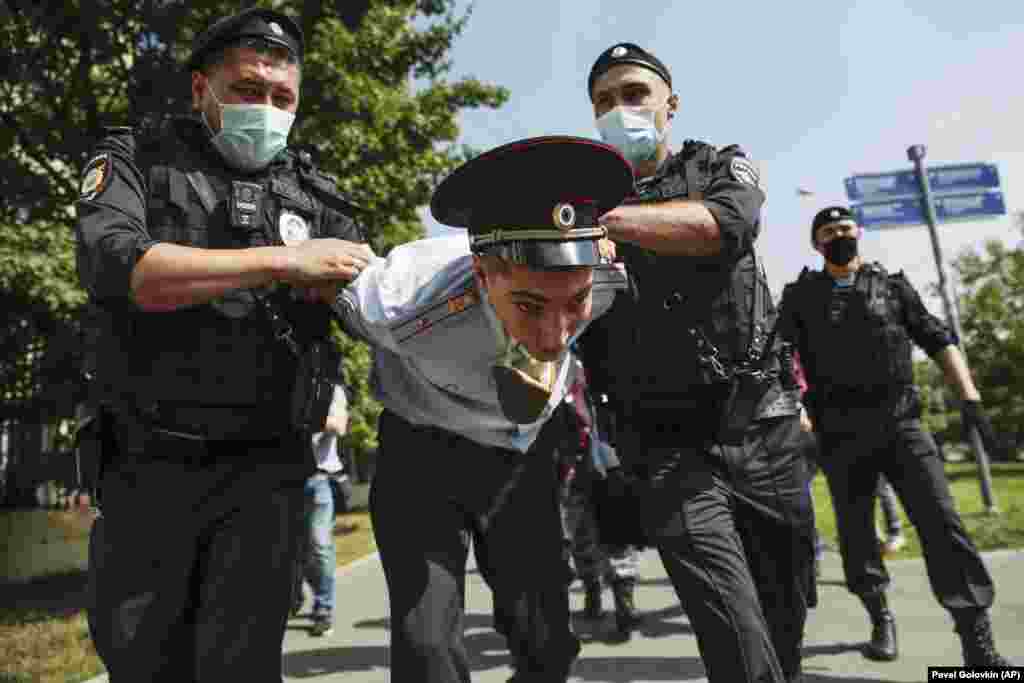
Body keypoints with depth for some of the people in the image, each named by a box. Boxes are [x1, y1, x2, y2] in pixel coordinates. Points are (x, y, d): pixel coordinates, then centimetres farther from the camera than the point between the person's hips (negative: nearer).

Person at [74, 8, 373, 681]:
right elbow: (113, 265, -17)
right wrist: (281, 261, -21)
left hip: (264, 469, 0)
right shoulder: (136, 161, 4)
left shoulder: (315, 195, 9)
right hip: (148, 466, 0)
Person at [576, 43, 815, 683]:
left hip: (762, 429, 1)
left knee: (788, 611, 14)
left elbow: (721, 224, -17)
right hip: (666, 449, -1)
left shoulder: (723, 167, 8)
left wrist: (604, 216, -27)